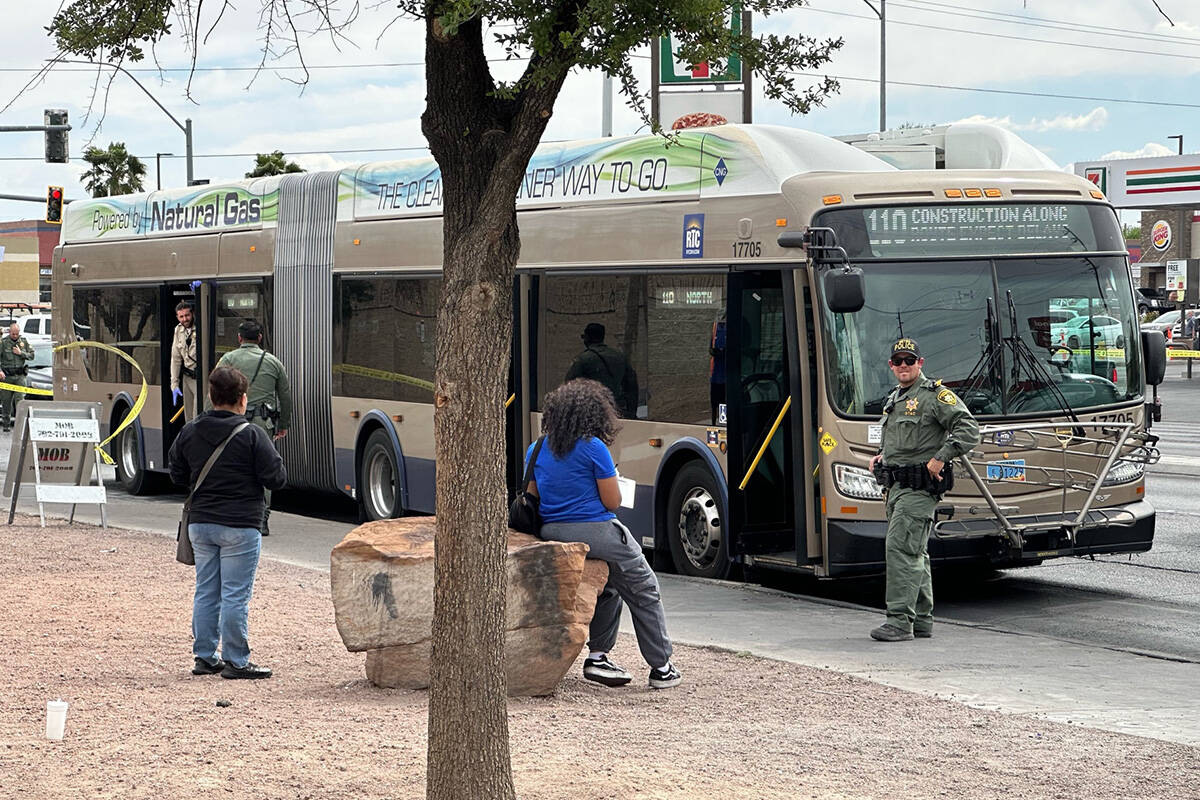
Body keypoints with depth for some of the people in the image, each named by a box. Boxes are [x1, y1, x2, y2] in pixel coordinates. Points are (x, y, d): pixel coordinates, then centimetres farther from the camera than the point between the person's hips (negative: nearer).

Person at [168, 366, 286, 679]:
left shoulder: (189, 432, 3)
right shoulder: (251, 435, -13)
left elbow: (177, 474, 12)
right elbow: (276, 478, -10)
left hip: (200, 524, 5)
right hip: (239, 527, -5)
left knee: (206, 592, 13)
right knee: (235, 595, -1)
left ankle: (204, 657, 18)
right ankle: (235, 661, 2)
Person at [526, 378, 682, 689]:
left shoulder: (536, 450, 6)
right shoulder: (594, 448, -14)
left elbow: (532, 497, 15)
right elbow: (612, 502, -9)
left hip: (551, 533, 7)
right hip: (594, 532, -7)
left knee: (609, 585, 27)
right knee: (644, 592, 11)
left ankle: (597, 656, 22)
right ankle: (661, 667, 14)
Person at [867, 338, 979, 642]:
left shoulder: (936, 395, -7)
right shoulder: (893, 400, 20)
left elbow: (969, 429, -15)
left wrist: (941, 458, -21)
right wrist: (882, 455, 17)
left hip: (920, 486, -9)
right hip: (897, 485, 9)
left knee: (900, 547, -16)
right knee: (915, 552, 12)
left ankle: (900, 620, -17)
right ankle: (922, 620, 17)